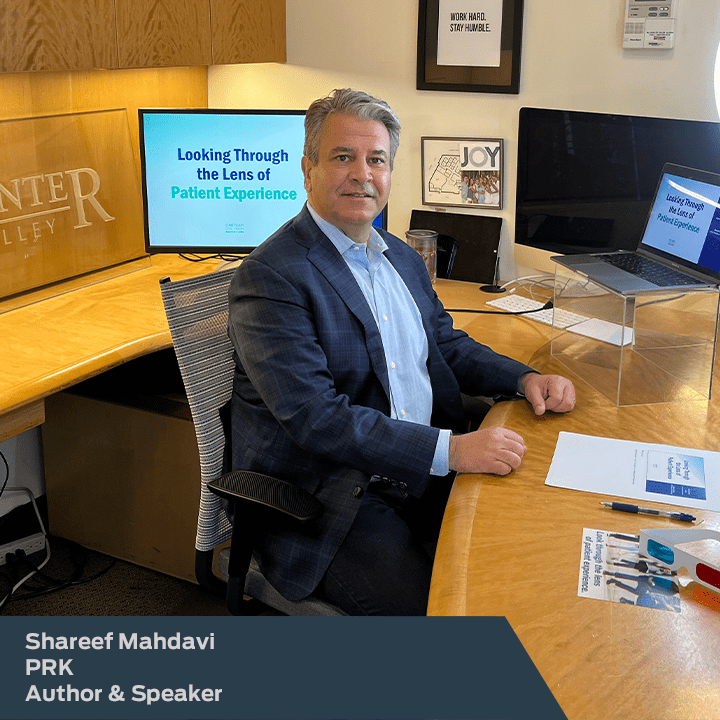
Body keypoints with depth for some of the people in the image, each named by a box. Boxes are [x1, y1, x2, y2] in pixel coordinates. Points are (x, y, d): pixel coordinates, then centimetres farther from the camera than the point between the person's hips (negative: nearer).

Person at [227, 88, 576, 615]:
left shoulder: (403, 259, 14)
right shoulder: (270, 276, -13)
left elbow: (448, 345, 23)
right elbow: (315, 416, -21)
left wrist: (524, 379, 3)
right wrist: (449, 450, -26)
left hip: (425, 472, 7)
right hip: (327, 490, -7)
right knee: (421, 606, -25)